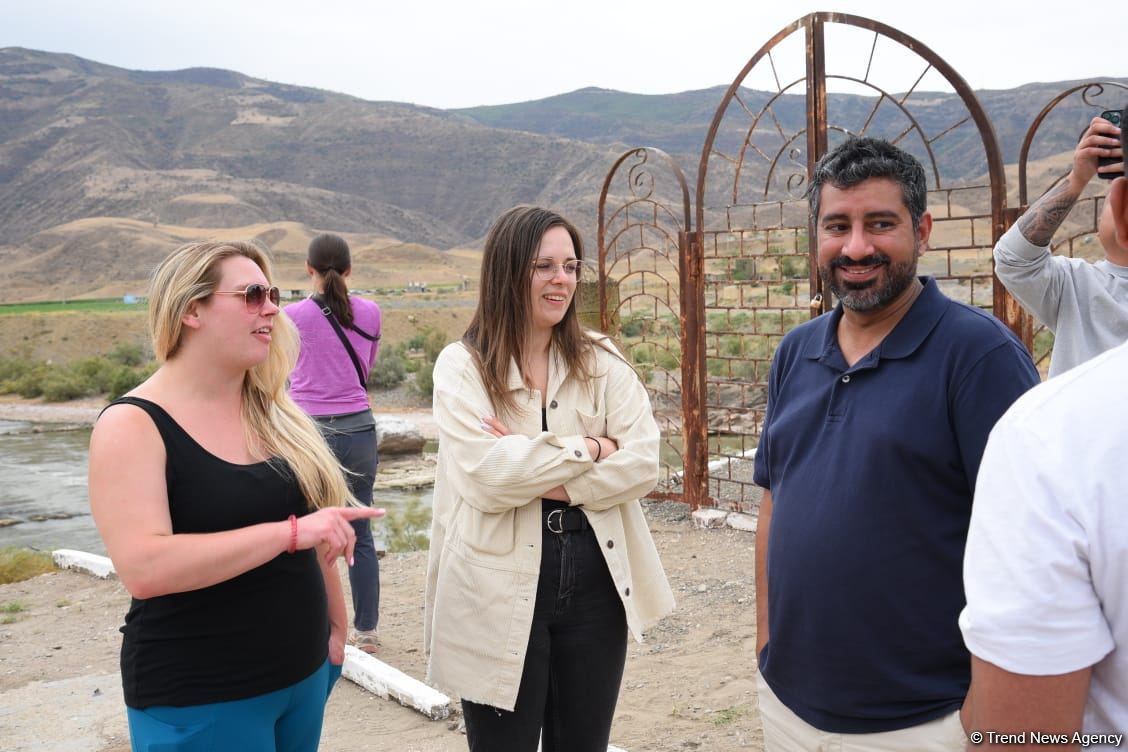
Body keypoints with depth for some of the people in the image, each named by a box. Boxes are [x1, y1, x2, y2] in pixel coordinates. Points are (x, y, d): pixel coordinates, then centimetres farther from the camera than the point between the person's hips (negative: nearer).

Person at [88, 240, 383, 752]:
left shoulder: (270, 410, 5)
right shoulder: (133, 425, -14)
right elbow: (142, 568, -26)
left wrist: (335, 625, 15)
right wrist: (291, 531, -30)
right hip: (198, 698, -6)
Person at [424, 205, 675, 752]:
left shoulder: (601, 360, 4)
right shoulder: (463, 367, -6)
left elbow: (642, 463, -7)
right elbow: (485, 477, -19)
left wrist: (544, 479, -17)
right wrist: (587, 449, -11)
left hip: (596, 580, 3)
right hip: (500, 592, -3)